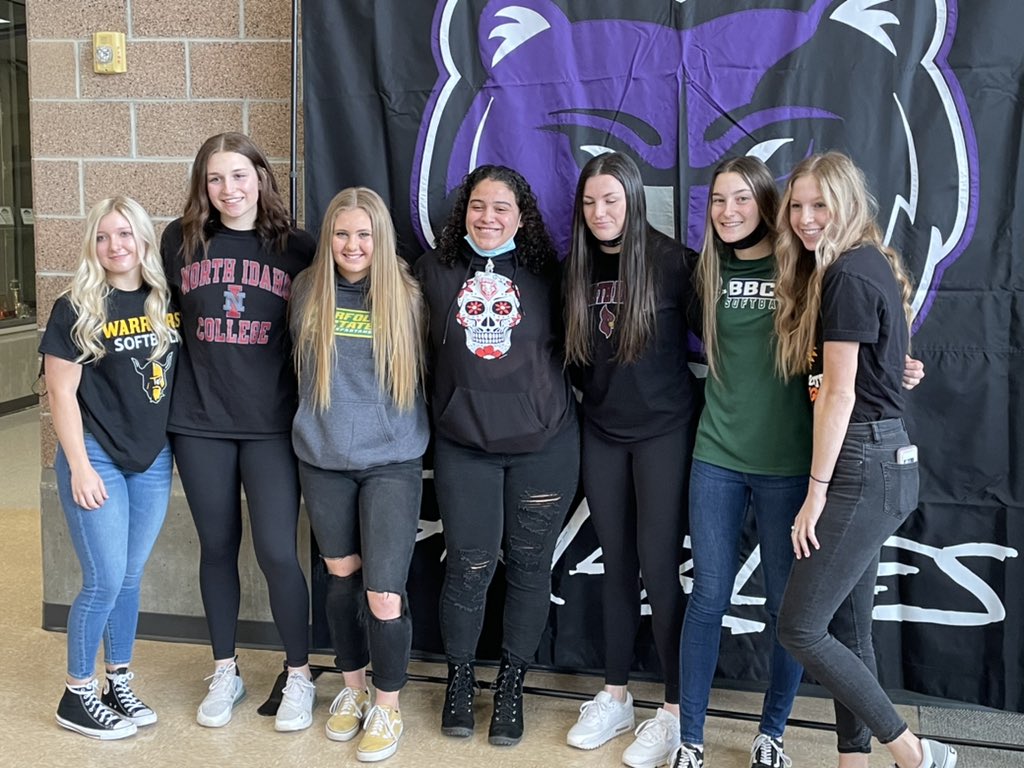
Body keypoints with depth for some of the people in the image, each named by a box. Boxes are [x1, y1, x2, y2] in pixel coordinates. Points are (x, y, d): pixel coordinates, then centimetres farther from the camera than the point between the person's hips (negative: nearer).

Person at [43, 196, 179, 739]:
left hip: (154, 460, 4)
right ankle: (77, 696, 15)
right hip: (97, 458, -4)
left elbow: (178, 373, 12)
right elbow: (62, 393, -9)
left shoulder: (168, 302, 4)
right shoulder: (75, 309, -8)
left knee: (129, 578, 13)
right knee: (105, 582, -2)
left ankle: (119, 683, 27)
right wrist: (80, 466, -13)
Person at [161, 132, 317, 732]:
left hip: (271, 424, -2)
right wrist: (165, 391, 10)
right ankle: (226, 672, 29)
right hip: (199, 422, 2)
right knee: (218, 548, 12)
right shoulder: (181, 241, 2)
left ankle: (300, 676, 17)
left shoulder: (297, 248, -2)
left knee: (278, 552, -3)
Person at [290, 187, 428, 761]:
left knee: (384, 595, -5)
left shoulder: (407, 297, -5)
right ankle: (354, 689, 36)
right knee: (341, 576, 15)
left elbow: (425, 374, 5)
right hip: (323, 459, 3)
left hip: (392, 460, -3)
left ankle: (388, 708, 17)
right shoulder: (308, 293, 2)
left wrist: (415, 434, 3)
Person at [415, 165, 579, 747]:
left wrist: (556, 407, 2)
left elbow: (567, 344, 9)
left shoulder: (547, 273, 1)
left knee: (529, 566, 8)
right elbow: (422, 344, 11)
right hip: (463, 445, 0)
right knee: (469, 567, 3)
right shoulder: (434, 269, 2)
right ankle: (460, 680, 26)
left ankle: (512, 686, 27)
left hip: (544, 444, 0)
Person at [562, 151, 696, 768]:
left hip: (662, 431, -4)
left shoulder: (672, 262, -10)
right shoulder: (579, 268, 4)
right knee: (618, 564, 13)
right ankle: (615, 697, 25)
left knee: (659, 567, -1)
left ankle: (675, 710, 13)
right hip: (602, 432, 5)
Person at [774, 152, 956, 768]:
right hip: (881, 463, 10)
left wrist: (816, 491, -14)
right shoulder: (872, 264, 16)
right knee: (848, 629, 13)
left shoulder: (846, 275, -14)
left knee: (800, 629, -5)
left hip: (862, 466, -10)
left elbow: (838, 392, -17)